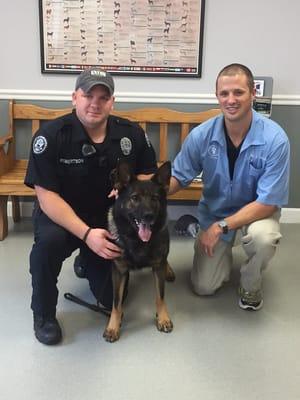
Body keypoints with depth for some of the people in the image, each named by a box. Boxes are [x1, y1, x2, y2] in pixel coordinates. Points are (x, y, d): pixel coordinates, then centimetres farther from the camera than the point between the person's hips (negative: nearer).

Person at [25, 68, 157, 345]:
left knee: (113, 298, 0)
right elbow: (47, 196, -22)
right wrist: (86, 234, -33)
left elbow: (149, 176, 2)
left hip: (109, 219, 3)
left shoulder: (131, 134, -9)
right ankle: (43, 314, -9)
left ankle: (88, 261, 35)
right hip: (60, 215, -2)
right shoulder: (50, 135, -19)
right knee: (48, 242, -38)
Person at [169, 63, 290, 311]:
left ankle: (251, 284, -2)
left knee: (263, 236, -37)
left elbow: (268, 202, -25)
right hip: (214, 212, 2)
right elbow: (178, 177, -8)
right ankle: (225, 251, 35)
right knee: (203, 287, 1)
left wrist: (221, 226, -30)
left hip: (258, 211, -2)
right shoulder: (201, 135, -19)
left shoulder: (275, 139, -26)